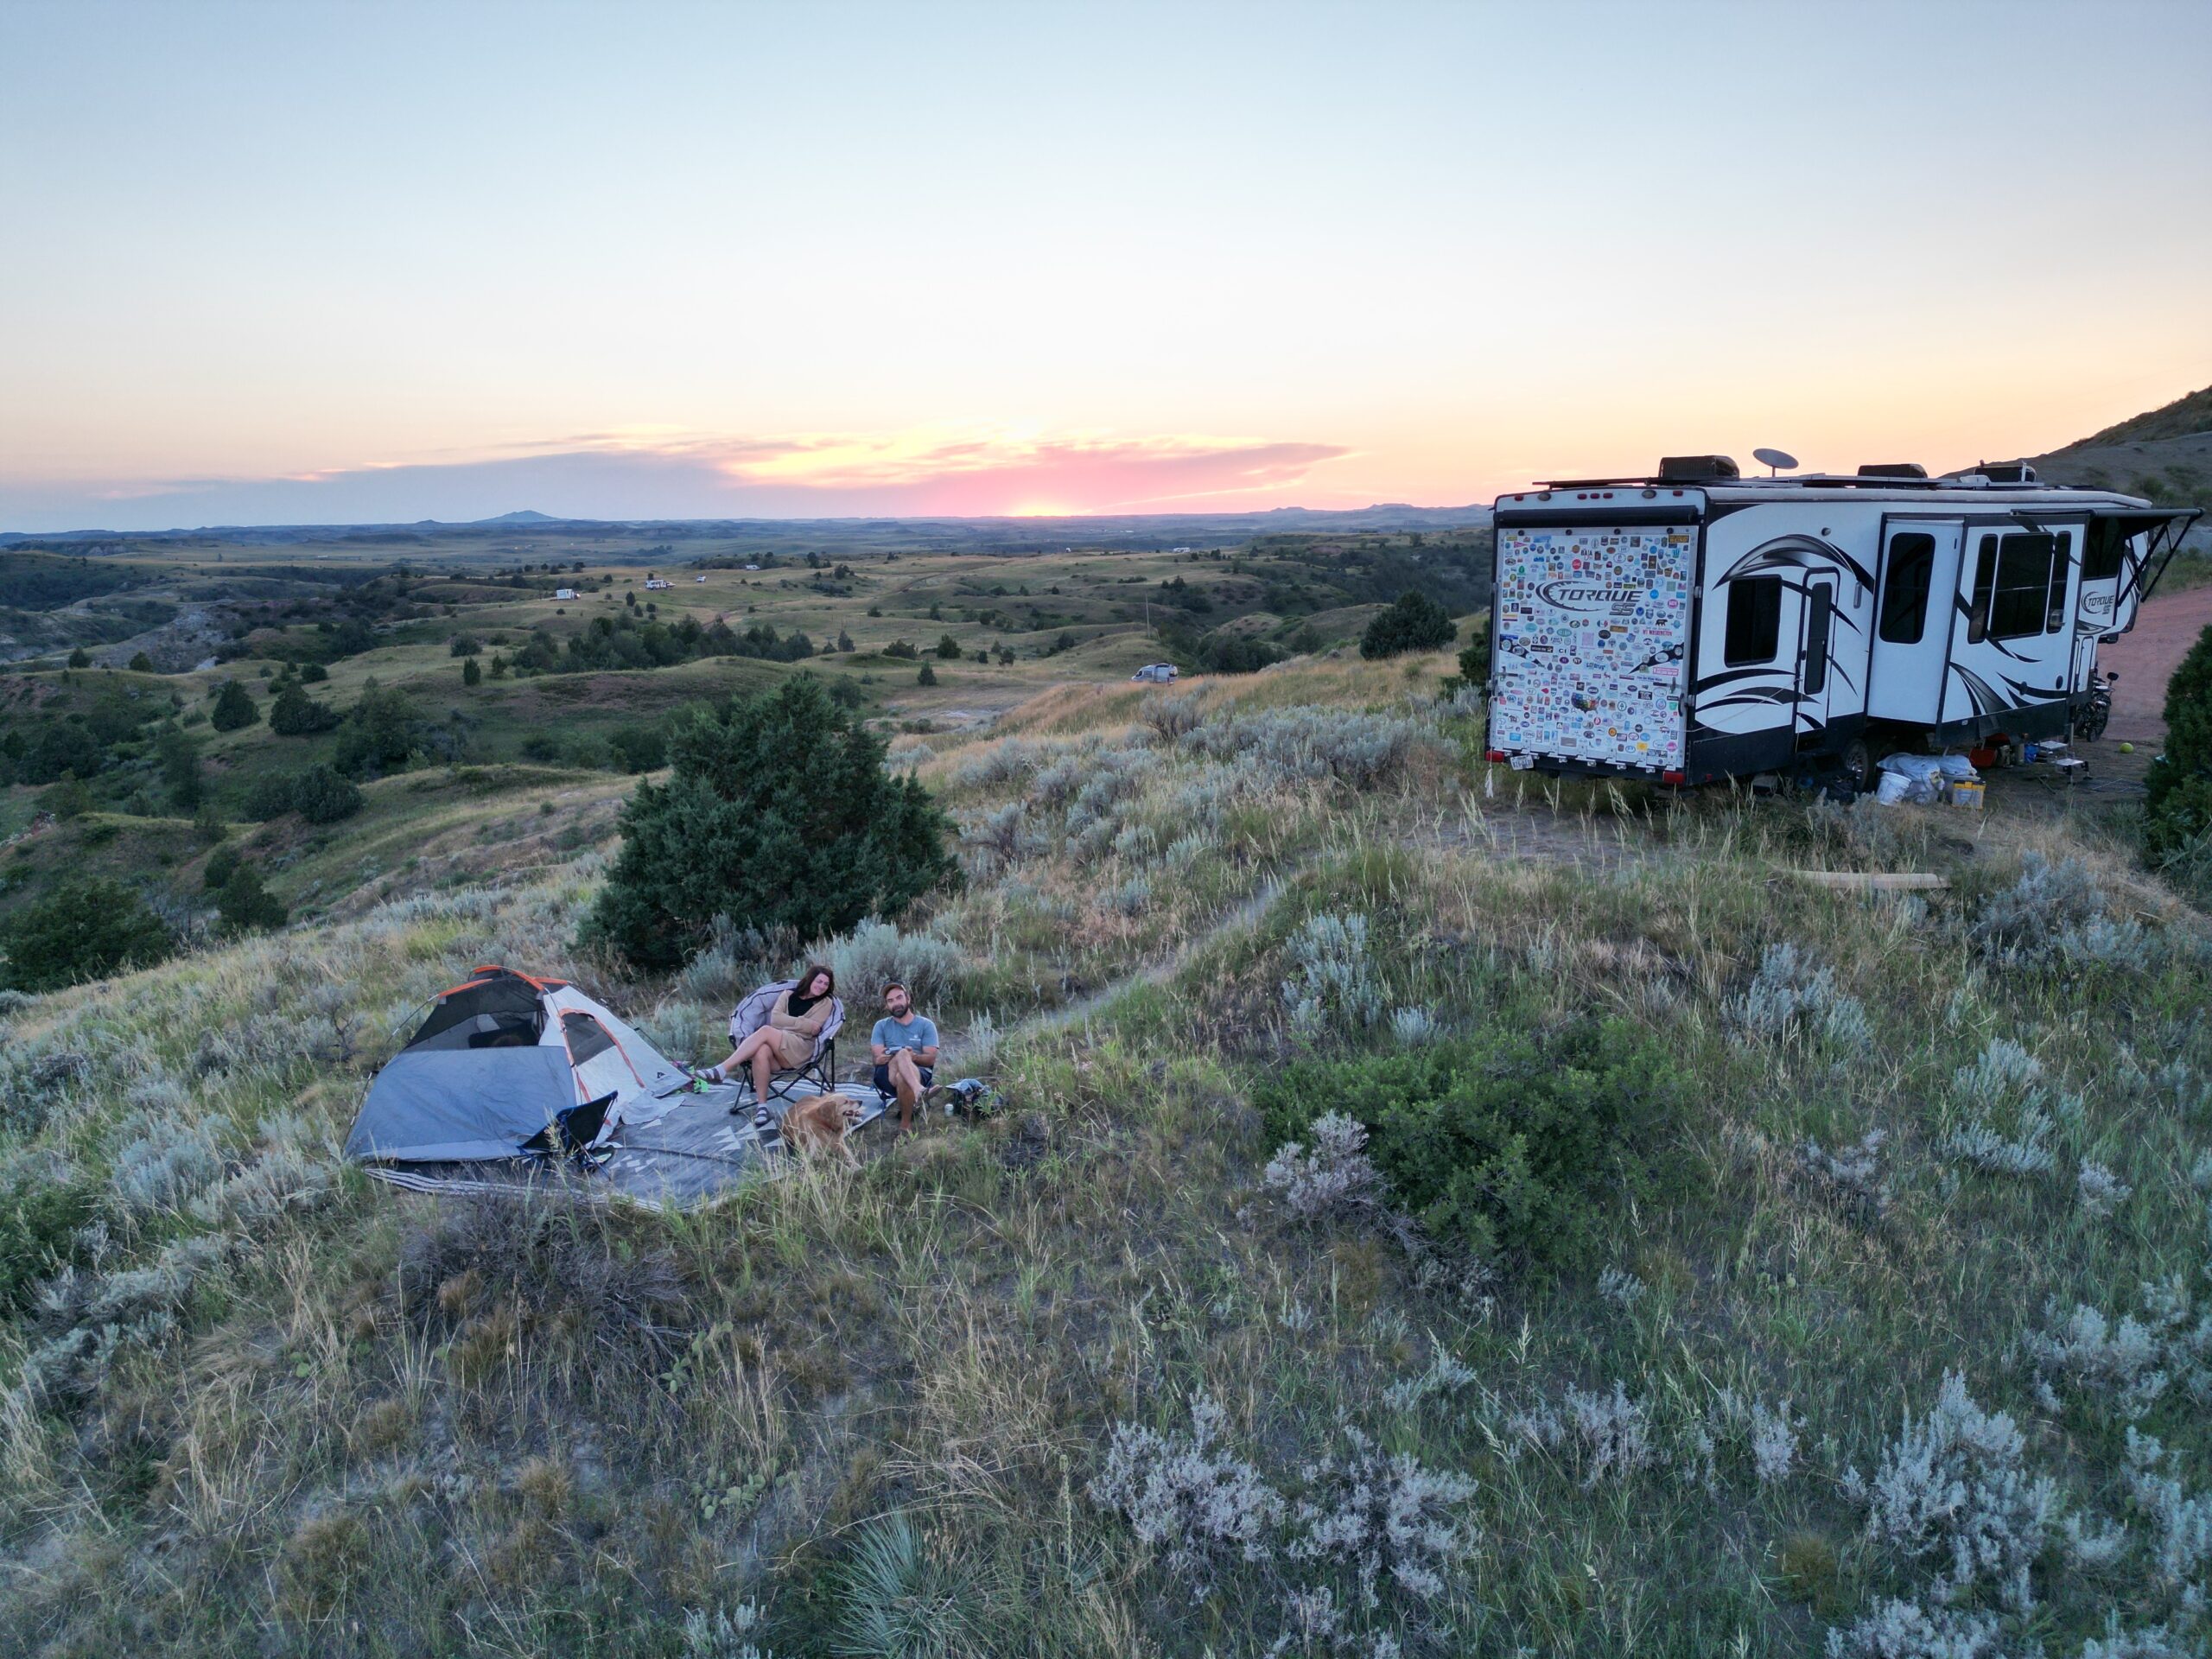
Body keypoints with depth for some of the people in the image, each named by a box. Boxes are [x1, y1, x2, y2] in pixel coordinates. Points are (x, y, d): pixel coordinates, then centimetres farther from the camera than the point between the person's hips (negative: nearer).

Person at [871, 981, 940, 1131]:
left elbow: (931, 1059, -2)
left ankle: (906, 1123, -22)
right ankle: (919, 1091, -56)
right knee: (902, 1053, -32)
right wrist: (901, 1056, -22)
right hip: (887, 1076, 1)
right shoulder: (881, 1026, 12)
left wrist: (913, 1057, -24)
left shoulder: (926, 1025, 8)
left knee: (902, 1078, -37)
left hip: (920, 1074, -1)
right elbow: (878, 1059, 0)